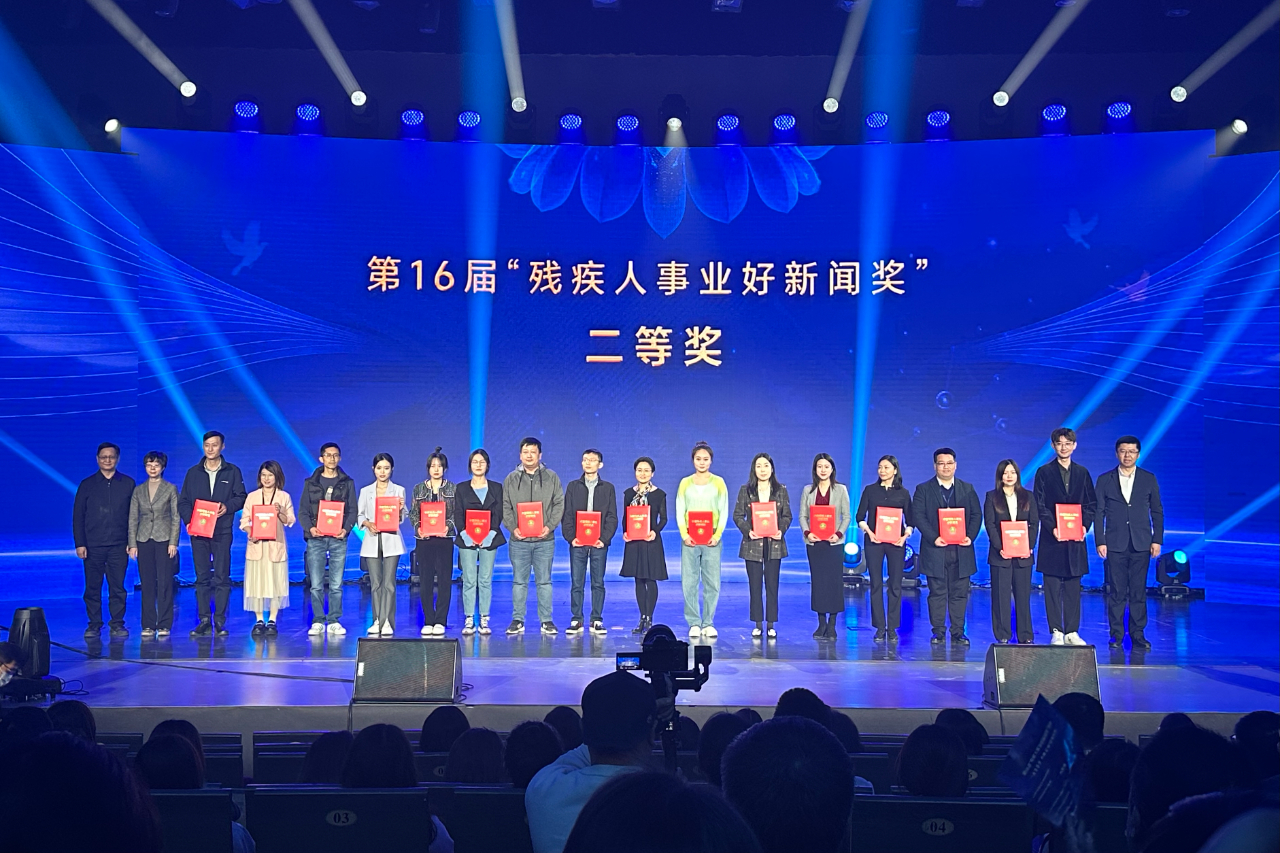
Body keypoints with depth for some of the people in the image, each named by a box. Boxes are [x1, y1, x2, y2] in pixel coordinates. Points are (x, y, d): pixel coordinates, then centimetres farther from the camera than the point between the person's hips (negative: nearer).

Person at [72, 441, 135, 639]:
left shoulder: (128, 483, 7)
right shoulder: (87, 485, 6)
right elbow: (78, 516, 5)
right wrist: (79, 543, -3)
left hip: (119, 545, 0)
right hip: (92, 545, 0)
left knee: (117, 586, 1)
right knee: (92, 587, 3)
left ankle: (118, 624, 8)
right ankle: (94, 625, 11)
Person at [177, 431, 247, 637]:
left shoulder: (232, 472, 7)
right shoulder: (193, 472, 12)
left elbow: (241, 497, 6)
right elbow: (183, 501, 11)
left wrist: (228, 507, -14)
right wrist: (188, 520, -6)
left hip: (222, 531, -2)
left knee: (222, 577, -4)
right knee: (202, 577, 2)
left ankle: (220, 622, 0)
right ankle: (204, 621, 5)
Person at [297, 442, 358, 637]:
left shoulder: (347, 483, 11)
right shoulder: (311, 483, 11)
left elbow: (353, 511, 7)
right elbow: (302, 511, 7)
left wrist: (346, 529, -11)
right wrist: (309, 527, -11)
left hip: (338, 539, 0)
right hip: (315, 538, 0)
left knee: (336, 584, 0)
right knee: (316, 584, -1)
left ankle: (334, 622, 5)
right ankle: (318, 622, 5)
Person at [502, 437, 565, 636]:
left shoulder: (551, 477, 6)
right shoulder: (511, 479, 8)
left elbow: (559, 505, 4)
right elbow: (505, 507, 6)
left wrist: (550, 526, -10)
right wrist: (512, 528, -9)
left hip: (544, 539, 0)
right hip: (519, 539, 1)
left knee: (544, 581, 4)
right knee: (519, 581, 5)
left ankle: (546, 620, 10)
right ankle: (517, 620, 12)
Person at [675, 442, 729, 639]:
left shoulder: (718, 483, 7)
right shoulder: (685, 483, 9)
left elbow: (724, 513, 4)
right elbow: (679, 512, 6)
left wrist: (717, 536, -9)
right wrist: (684, 535, -8)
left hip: (711, 539, 0)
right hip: (690, 539, 1)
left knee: (712, 583, -2)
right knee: (689, 582, -2)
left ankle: (708, 623, 7)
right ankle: (694, 623, 6)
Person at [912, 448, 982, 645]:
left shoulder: (967, 489, 13)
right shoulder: (923, 489, 6)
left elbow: (977, 515, 8)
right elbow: (918, 516, -3)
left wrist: (970, 536, -8)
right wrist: (933, 538, -15)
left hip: (961, 550, 2)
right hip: (935, 550, -2)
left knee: (959, 593, 4)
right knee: (937, 593, 1)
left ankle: (958, 633, 9)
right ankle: (938, 632, 8)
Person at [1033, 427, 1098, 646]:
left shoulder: (1082, 473, 11)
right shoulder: (1044, 472, 3)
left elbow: (1091, 504, 10)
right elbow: (1040, 505, -2)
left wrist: (1085, 525, -7)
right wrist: (1052, 528, -15)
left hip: (1076, 538, 2)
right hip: (1052, 539, -2)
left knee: (1073, 588, 5)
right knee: (1052, 588, 0)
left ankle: (1072, 632, 10)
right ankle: (1056, 632, 5)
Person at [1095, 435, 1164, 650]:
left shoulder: (1149, 479, 7)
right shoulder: (1105, 479, 5)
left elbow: (1157, 511, 9)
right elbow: (1098, 512, 4)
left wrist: (1157, 540, 2)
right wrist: (1100, 541, -3)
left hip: (1141, 544, 1)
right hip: (1115, 544, 0)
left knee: (1138, 592, 3)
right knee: (1116, 592, 1)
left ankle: (1138, 634, 10)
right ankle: (1116, 634, 7)